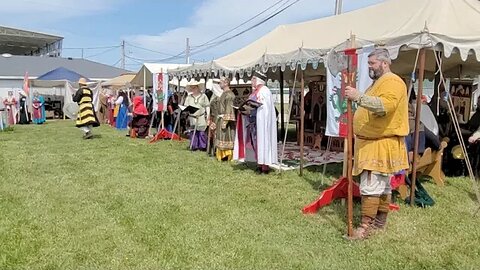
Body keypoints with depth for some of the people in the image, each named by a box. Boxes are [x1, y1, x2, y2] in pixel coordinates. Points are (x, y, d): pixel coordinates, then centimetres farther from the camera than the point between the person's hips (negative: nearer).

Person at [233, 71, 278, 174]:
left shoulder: (264, 91, -10)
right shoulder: (255, 91, 17)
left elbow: (264, 108, -18)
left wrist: (250, 111, -21)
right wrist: (246, 110, 2)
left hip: (262, 121, -9)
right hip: (254, 121, 9)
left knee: (262, 141, -8)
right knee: (256, 142, 7)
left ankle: (265, 166, -4)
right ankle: (259, 164, 11)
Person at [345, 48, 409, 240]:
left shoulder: (392, 82, -12)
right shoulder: (378, 82, 22)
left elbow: (385, 105, -32)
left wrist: (359, 97, -38)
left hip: (382, 144, -10)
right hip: (373, 142, 10)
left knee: (370, 185, -12)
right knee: (383, 185, 14)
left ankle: (365, 226, -8)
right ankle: (380, 221, 22)